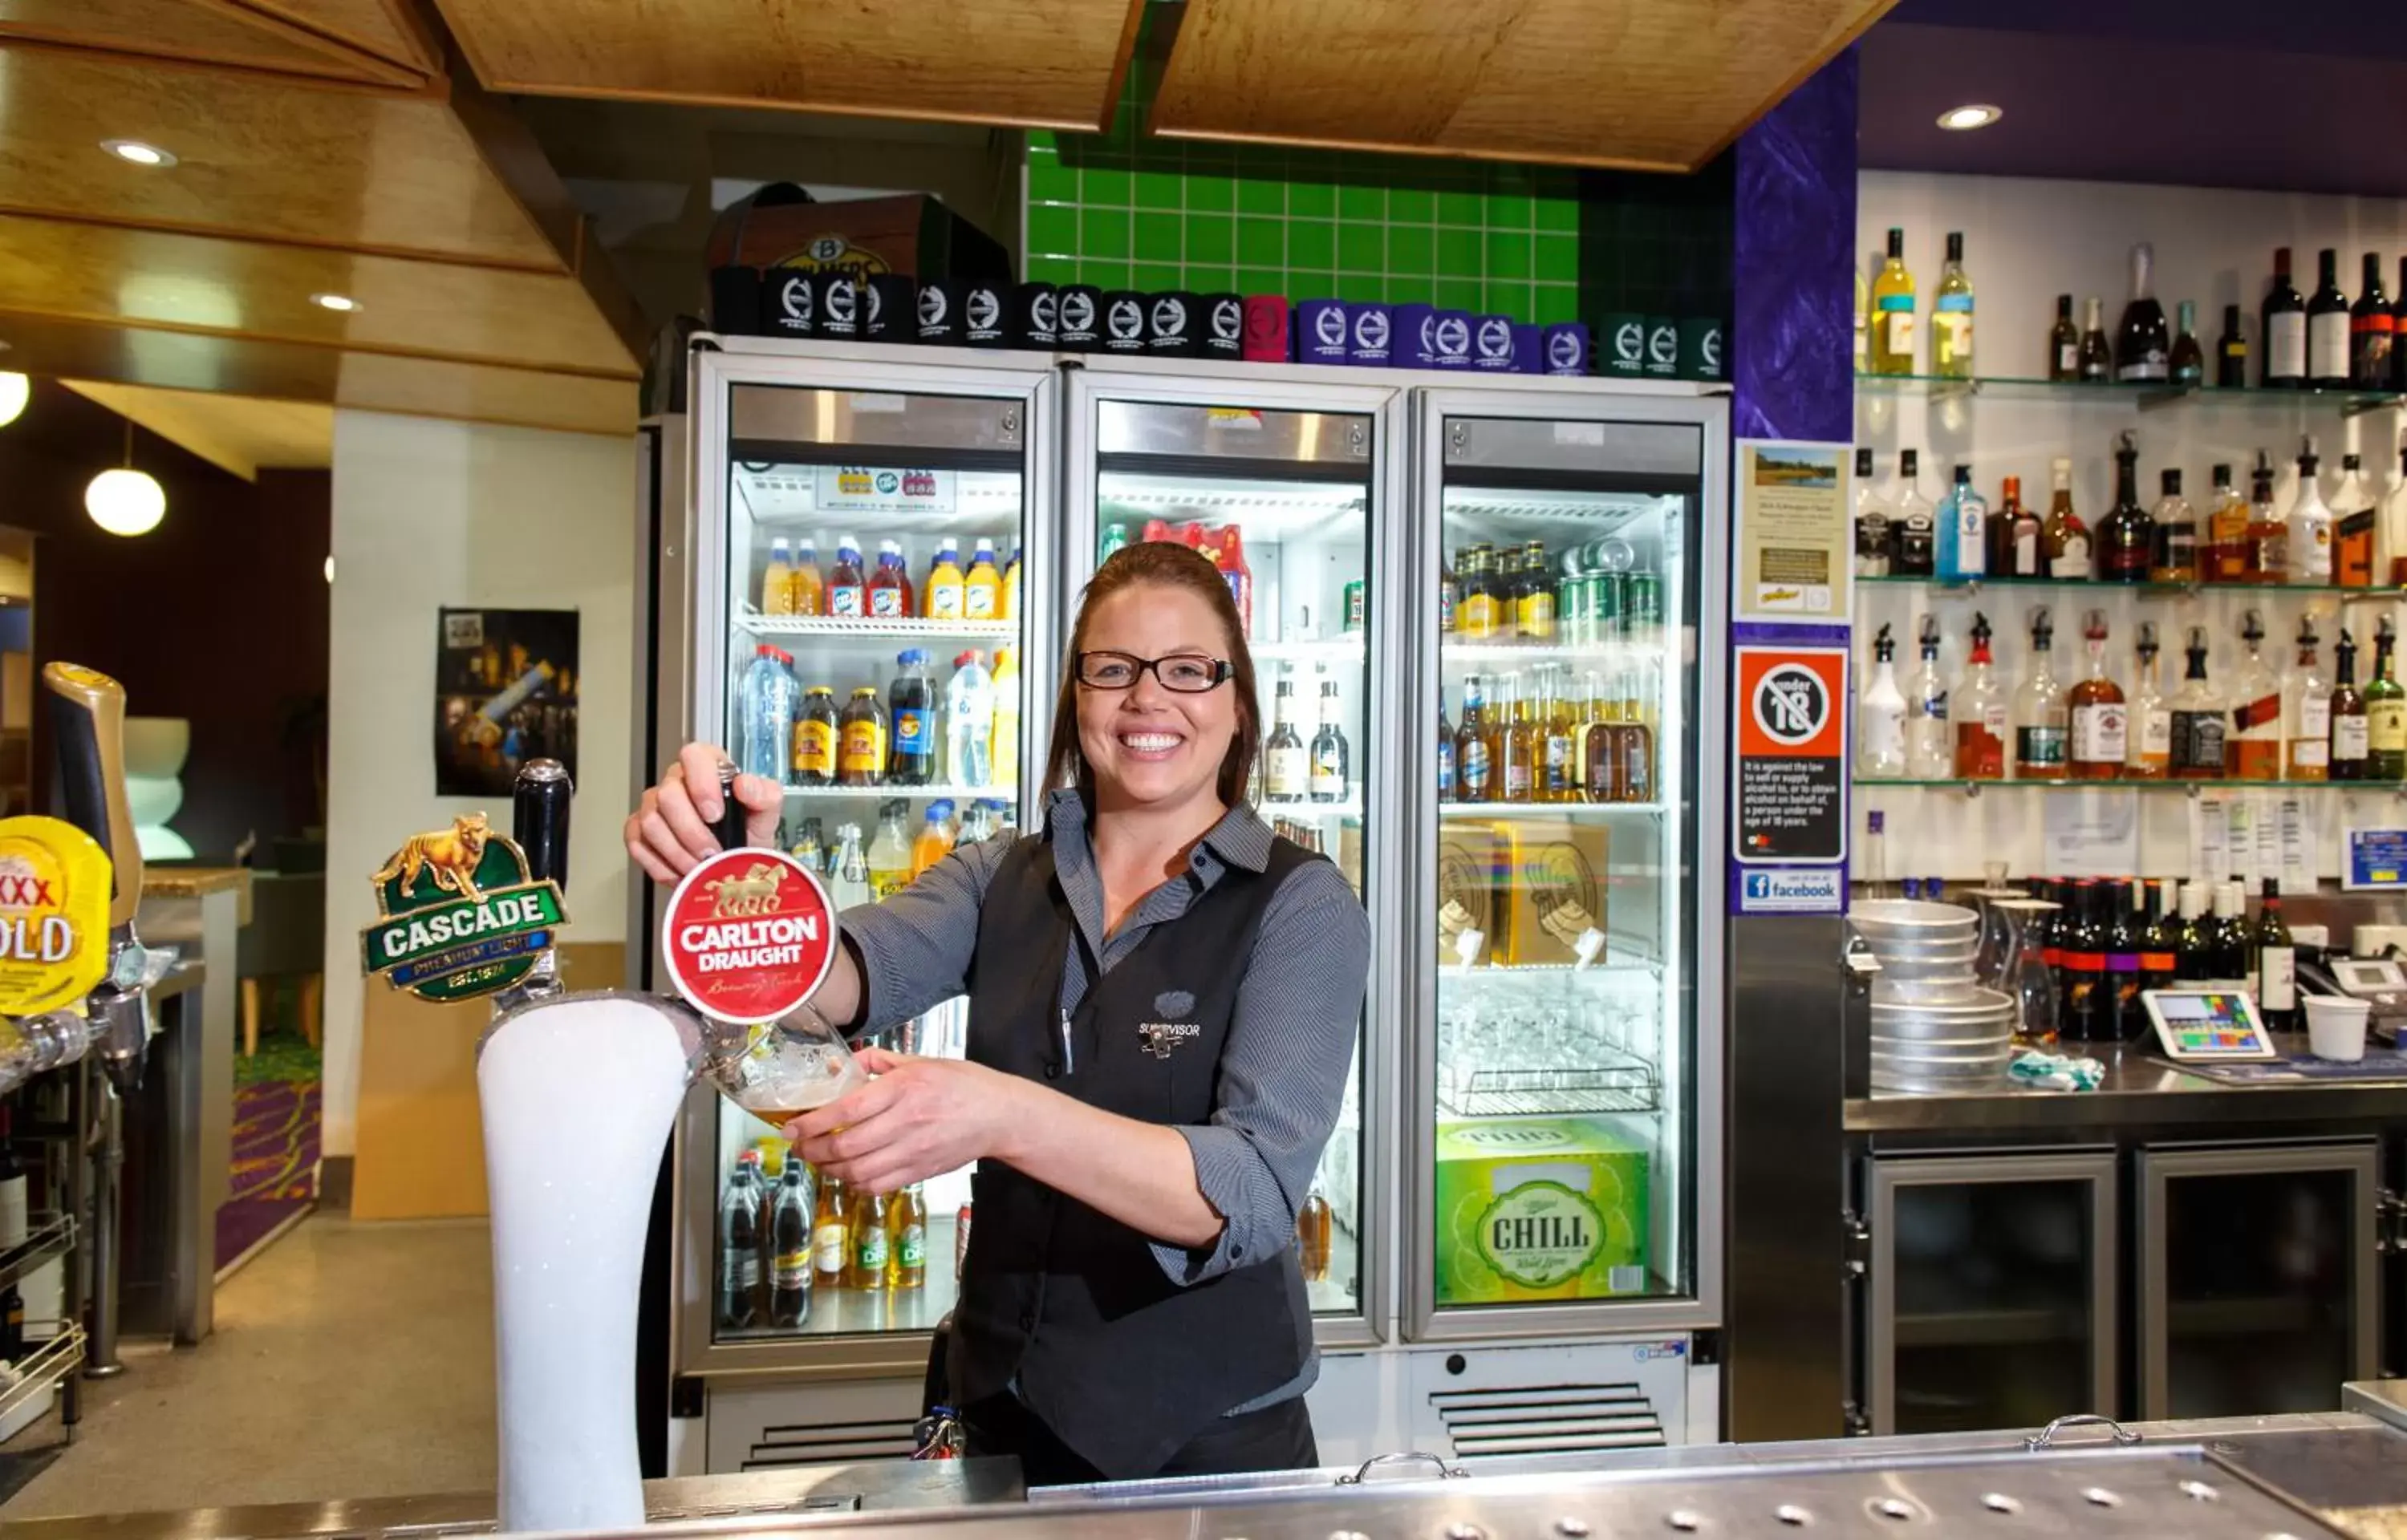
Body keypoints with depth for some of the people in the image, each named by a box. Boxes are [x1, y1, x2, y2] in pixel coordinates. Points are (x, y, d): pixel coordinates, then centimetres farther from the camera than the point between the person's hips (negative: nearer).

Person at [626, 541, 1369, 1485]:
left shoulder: (1301, 905, -13)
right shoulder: (1000, 879, 0)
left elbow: (1255, 1192, -24)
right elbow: (845, 976, -18)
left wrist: (1004, 1117, -39)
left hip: (1212, 1442, -3)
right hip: (1004, 1420, 3)